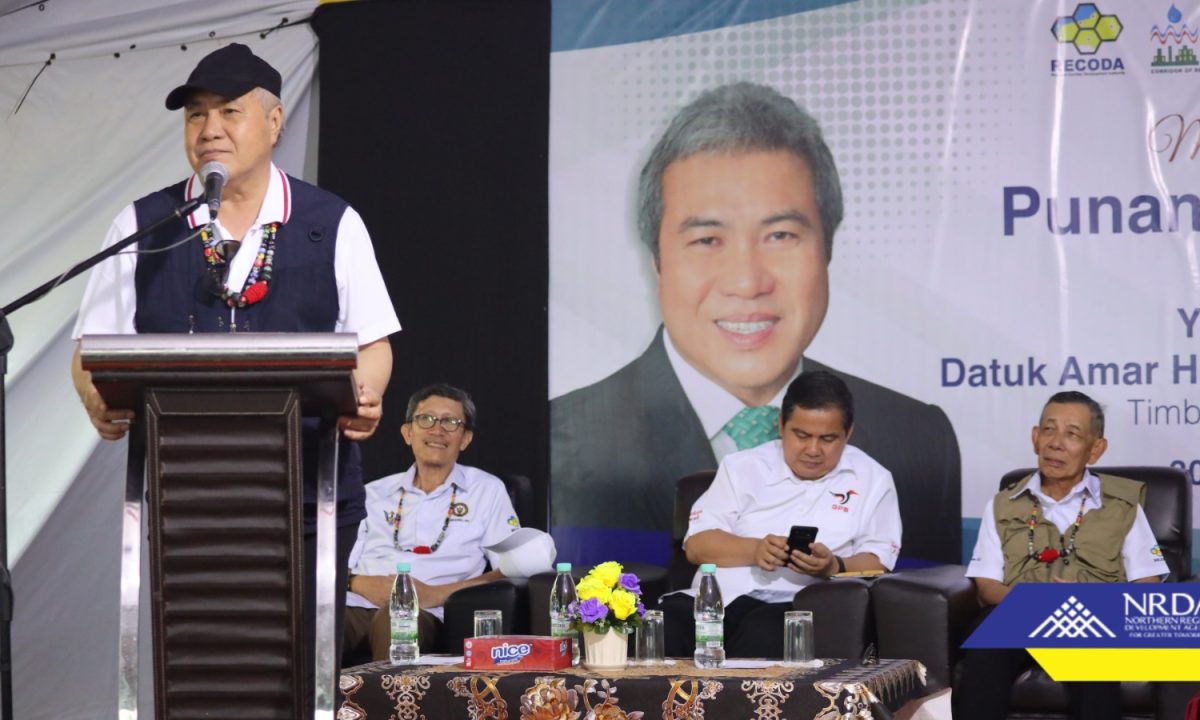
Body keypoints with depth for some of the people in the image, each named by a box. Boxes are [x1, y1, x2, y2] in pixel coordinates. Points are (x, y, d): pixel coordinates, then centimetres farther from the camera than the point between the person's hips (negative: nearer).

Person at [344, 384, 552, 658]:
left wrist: (437, 593, -6)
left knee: (392, 617, -42)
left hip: (423, 614, -1)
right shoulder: (375, 493, 26)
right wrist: (362, 584, -6)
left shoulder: (487, 490, 19)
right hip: (357, 605, 2)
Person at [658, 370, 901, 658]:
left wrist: (834, 567, -16)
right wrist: (754, 550, -10)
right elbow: (697, 544, 9)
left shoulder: (872, 480, 14)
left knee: (765, 632, -39)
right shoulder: (742, 467, 17)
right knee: (664, 623, -33)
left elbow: (877, 564, 6)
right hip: (716, 596, 2)